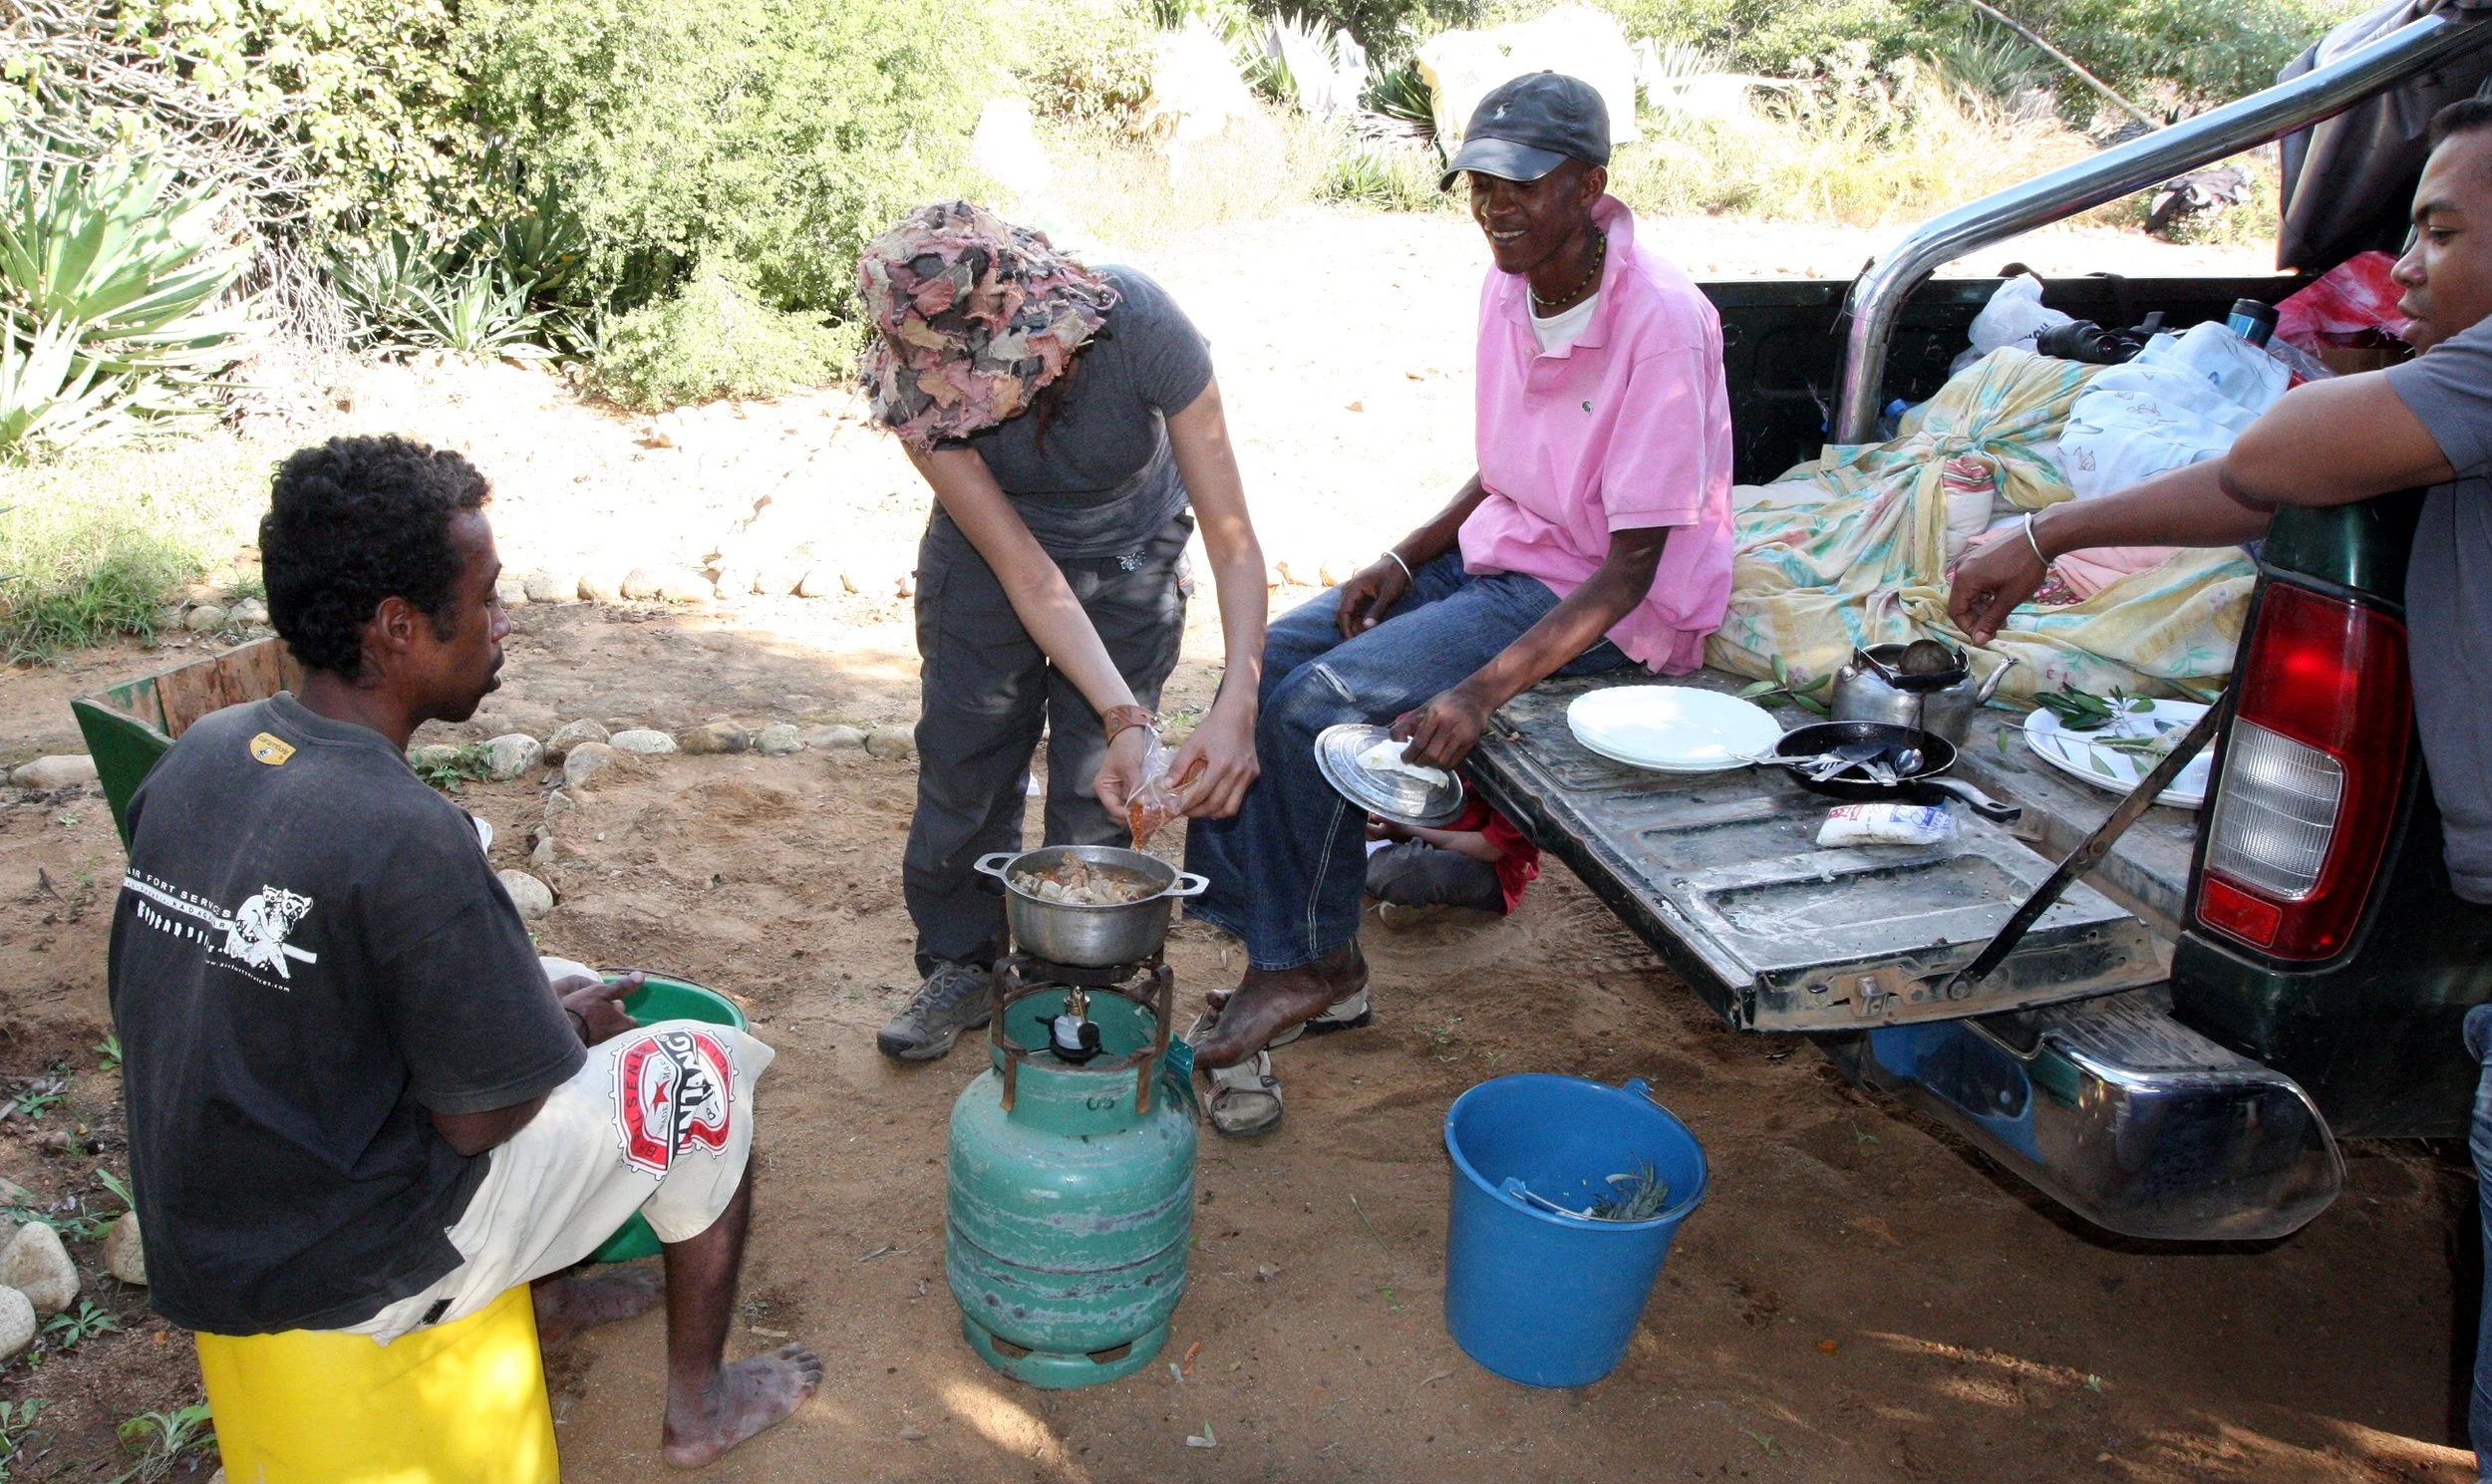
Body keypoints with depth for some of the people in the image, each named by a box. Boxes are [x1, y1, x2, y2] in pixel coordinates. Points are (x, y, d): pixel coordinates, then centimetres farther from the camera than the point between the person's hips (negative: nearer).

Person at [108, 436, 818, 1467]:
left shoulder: (198, 753, -4)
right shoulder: (406, 837, -29)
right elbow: (478, 1113, -20)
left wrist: (551, 1008, 8)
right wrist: (569, 1028, 1)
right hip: (343, 1276, -8)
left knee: (541, 998, 25)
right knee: (702, 1070, 3)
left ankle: (544, 1301, 38)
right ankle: (699, 1409, 20)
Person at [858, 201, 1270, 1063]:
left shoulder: (1139, 325, -37)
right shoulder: (919, 390, -31)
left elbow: (1232, 538, -35)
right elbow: (1027, 572, -29)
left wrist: (1237, 707, -48)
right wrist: (1124, 716, -39)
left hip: (1129, 559, -1)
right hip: (987, 549, 2)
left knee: (1098, 793, -5)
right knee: (964, 758, 3)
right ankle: (961, 965, 25)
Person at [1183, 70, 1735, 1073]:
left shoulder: (1662, 322, -23)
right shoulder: (1510, 285, 2)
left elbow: (1631, 568, -24)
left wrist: (1483, 692, -32)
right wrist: (1403, 560, 0)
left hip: (1601, 606, -8)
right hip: (1495, 551, 8)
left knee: (1318, 702, -21)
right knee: (1268, 661, -5)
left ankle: (1312, 961, 0)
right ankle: (1246, 922, 4)